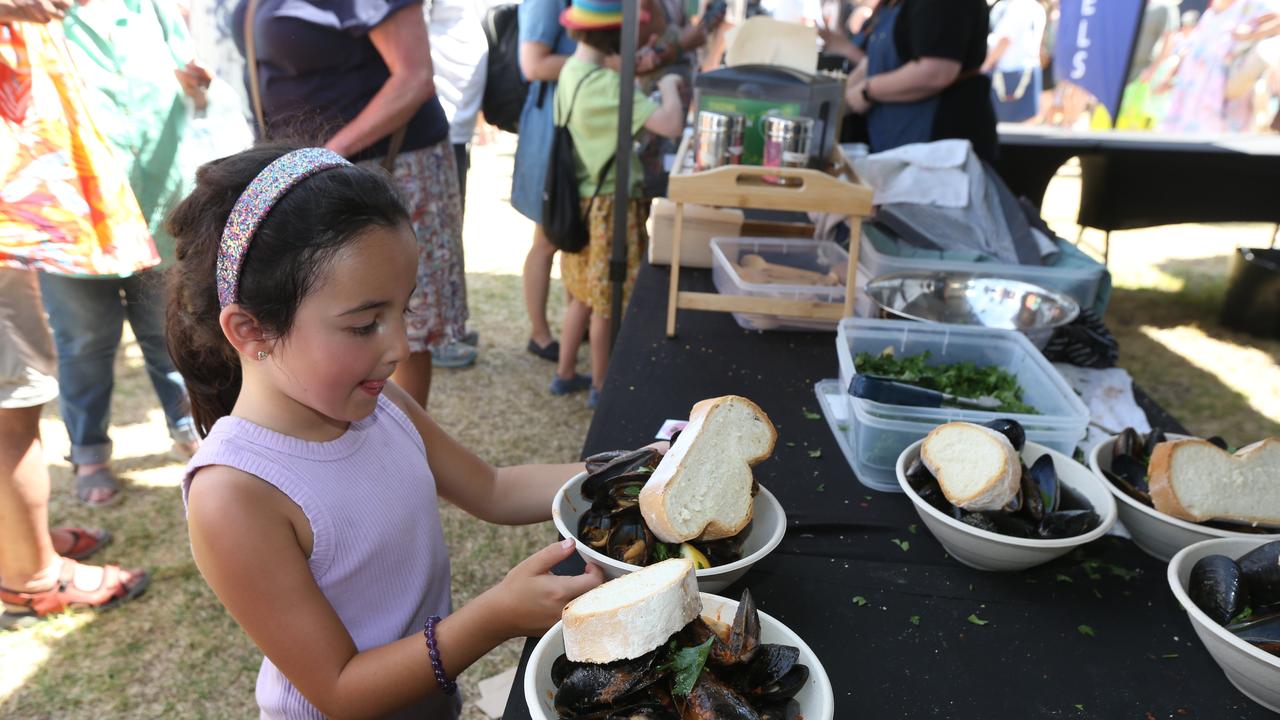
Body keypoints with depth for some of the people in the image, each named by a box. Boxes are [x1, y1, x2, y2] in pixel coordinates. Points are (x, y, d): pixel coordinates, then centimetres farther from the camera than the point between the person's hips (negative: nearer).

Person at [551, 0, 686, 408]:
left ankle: (565, 374, 32)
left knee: (583, 295, 21)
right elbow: (671, 125, -30)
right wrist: (669, 88, -12)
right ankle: (602, 386, 22)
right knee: (607, 303, 7)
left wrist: (652, 90, 4)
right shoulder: (608, 85, -23)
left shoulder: (571, 72, 4)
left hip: (581, 200, 8)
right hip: (609, 206, -8)